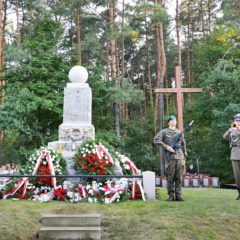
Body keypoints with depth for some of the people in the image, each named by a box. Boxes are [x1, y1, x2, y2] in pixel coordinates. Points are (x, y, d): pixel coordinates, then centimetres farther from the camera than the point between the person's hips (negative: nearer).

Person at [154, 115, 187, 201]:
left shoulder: (179, 132, 17)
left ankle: (178, 195, 10)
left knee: (179, 178, 3)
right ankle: (171, 195, 6)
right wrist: (166, 147, -15)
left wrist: (184, 157, 15)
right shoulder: (164, 131, 4)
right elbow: (156, 140, -9)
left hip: (179, 158, 4)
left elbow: (183, 145, 21)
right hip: (170, 158, -4)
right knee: (170, 178, -1)